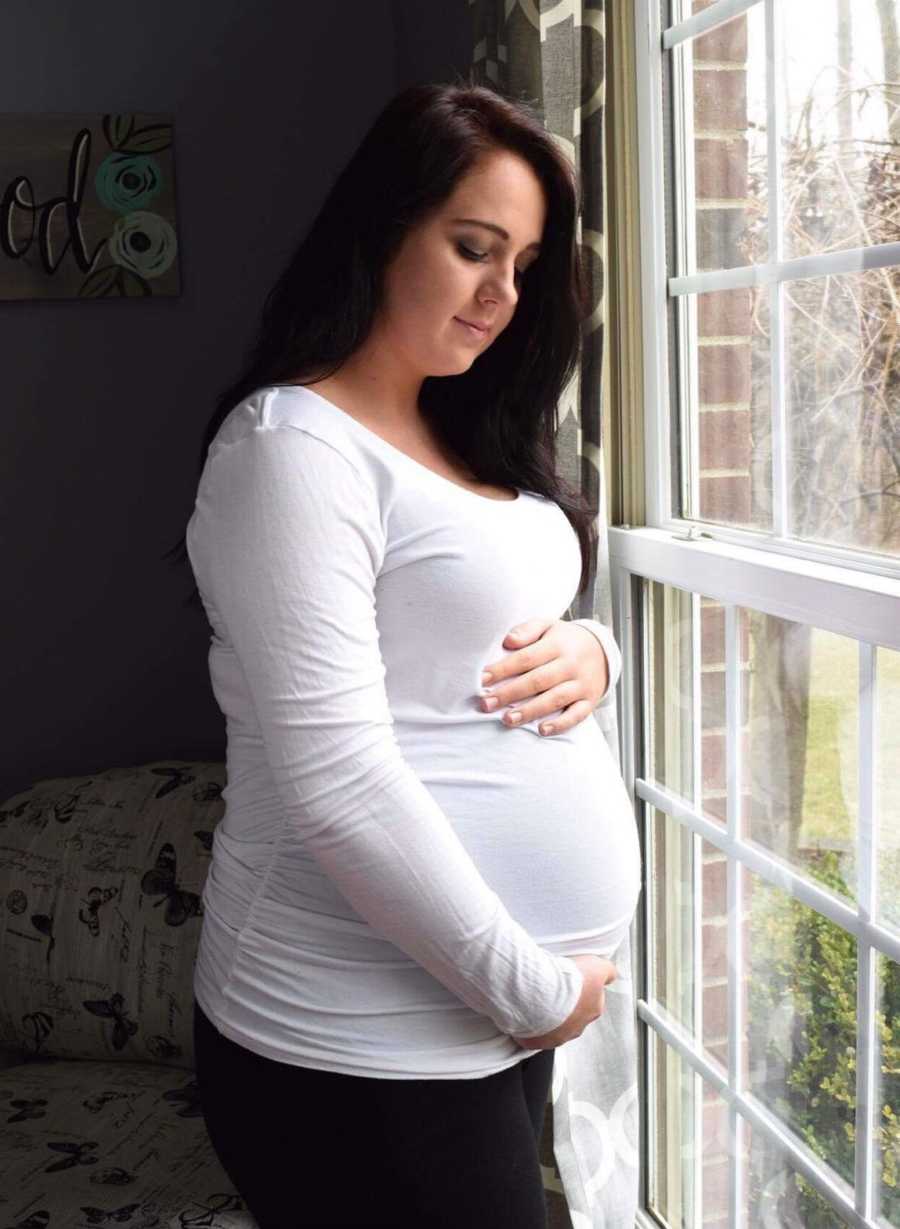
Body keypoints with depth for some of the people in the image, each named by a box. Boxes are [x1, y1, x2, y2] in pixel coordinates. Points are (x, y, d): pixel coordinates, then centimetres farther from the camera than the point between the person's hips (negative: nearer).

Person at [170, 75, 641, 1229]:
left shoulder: (467, 437, 11)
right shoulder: (293, 446, -17)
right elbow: (340, 788, -24)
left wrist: (590, 653, -4)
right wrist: (533, 989, -17)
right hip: (365, 1042, -8)